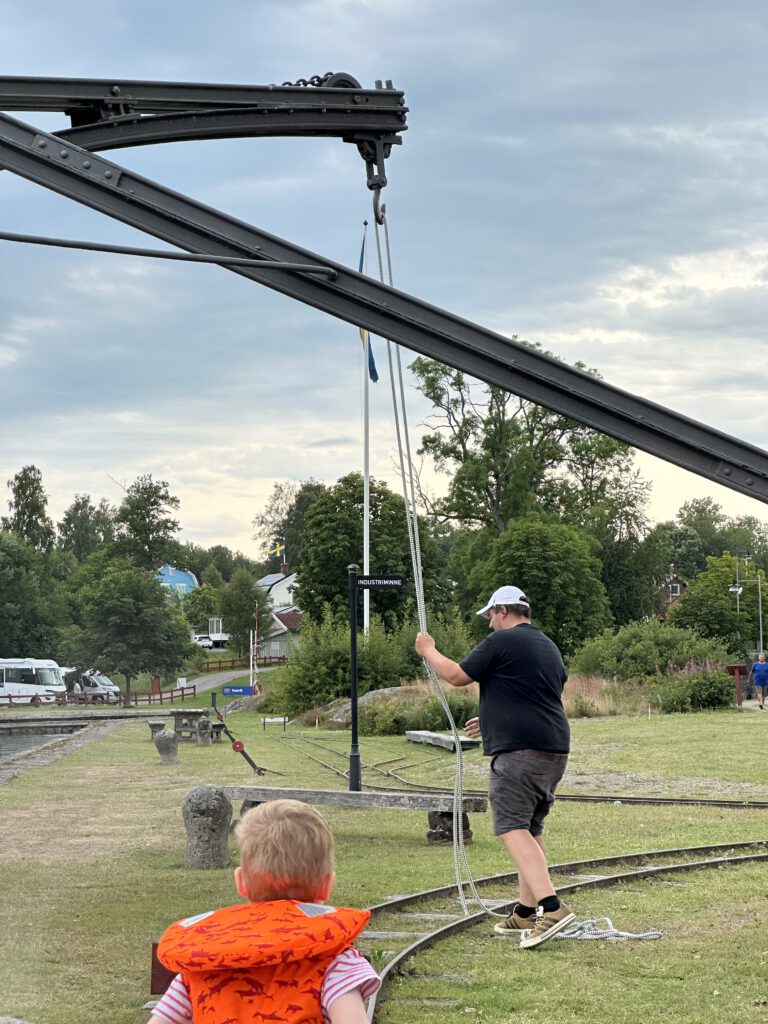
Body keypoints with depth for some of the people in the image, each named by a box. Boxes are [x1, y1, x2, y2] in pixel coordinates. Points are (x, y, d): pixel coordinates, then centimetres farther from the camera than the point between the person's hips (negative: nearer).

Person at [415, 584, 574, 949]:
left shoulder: (500, 642, -6)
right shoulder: (548, 647, 21)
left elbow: (456, 675, -1)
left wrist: (428, 651, 16)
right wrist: (494, 720, 40)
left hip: (519, 751, -9)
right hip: (555, 750, 9)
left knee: (512, 828, -13)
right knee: (531, 829, 15)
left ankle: (551, 906, -27)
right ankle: (526, 911, 19)